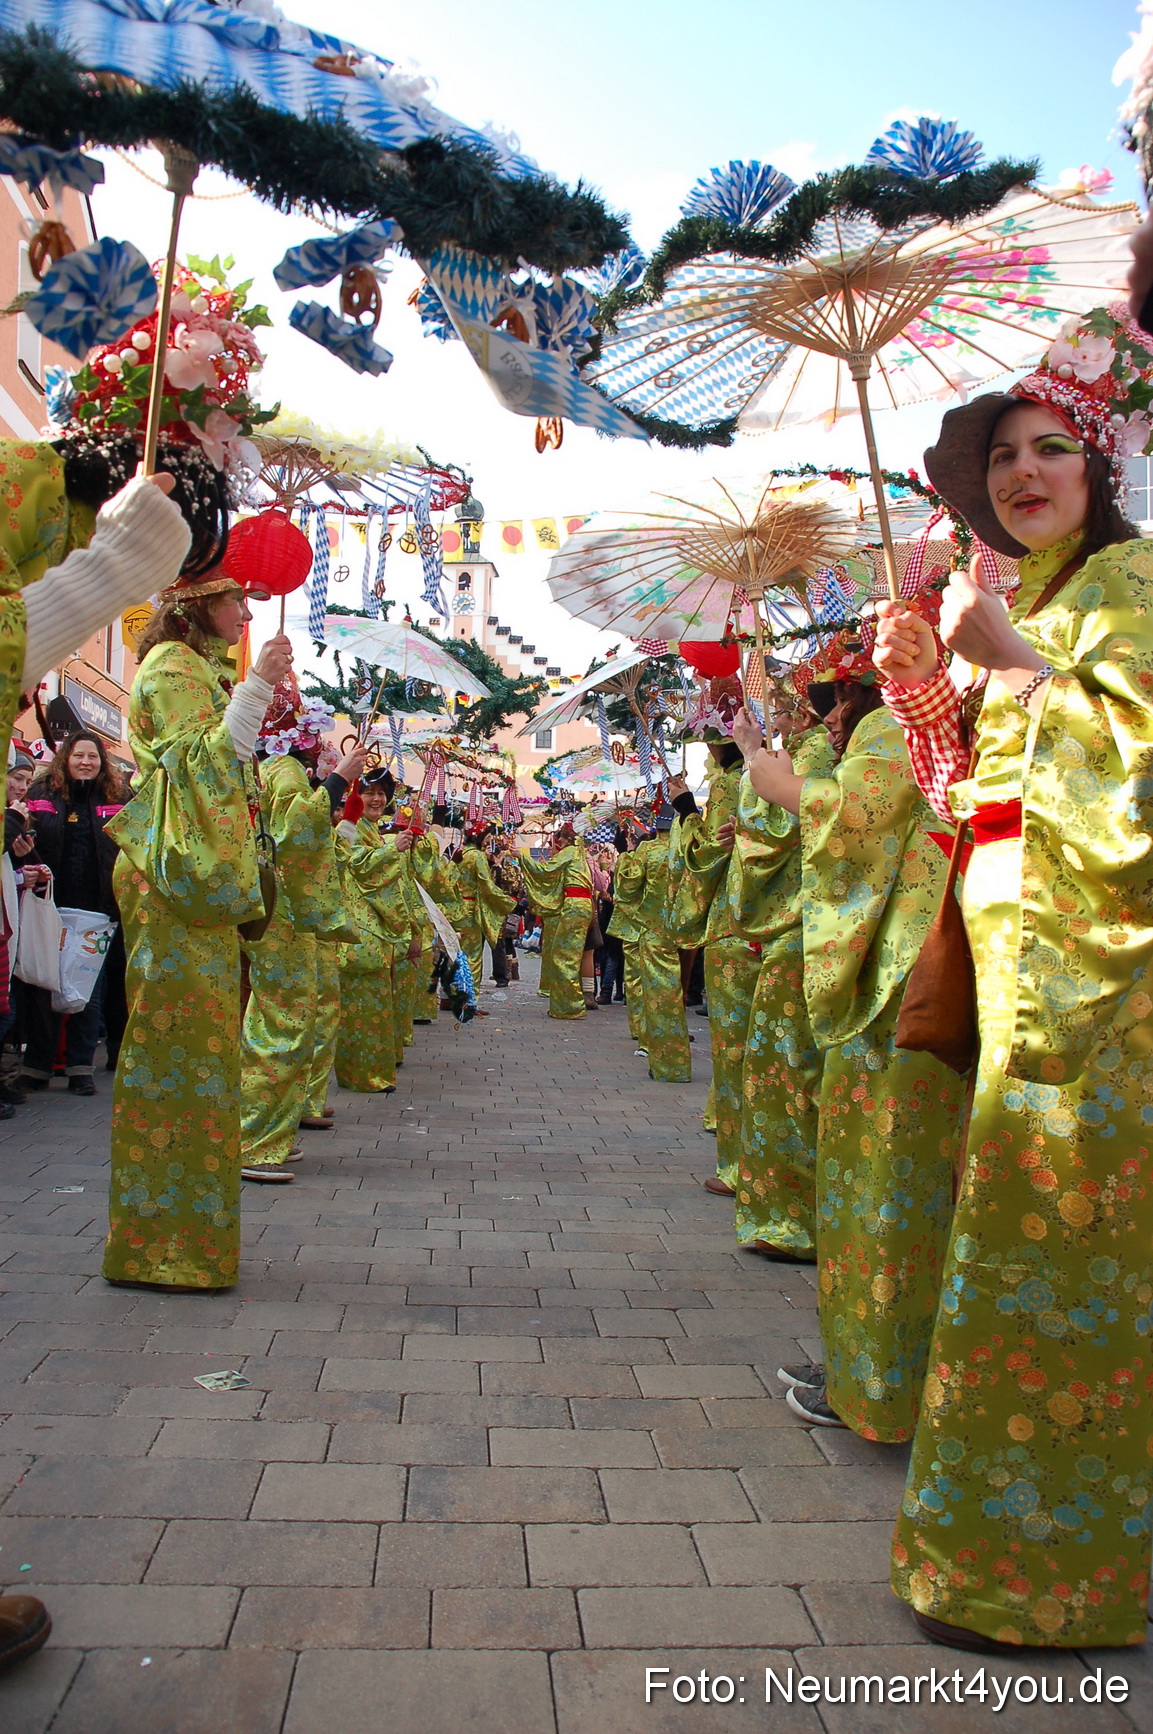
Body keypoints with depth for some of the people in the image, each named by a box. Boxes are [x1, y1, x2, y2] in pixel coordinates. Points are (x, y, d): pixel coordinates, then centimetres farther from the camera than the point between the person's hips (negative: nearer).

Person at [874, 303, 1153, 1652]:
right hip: (1026, 958, 8)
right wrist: (920, 680, 5)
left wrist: (1008, 658, -14)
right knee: (1036, 1231, 12)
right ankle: (1025, 1532, 27)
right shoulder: (1025, 602, 21)